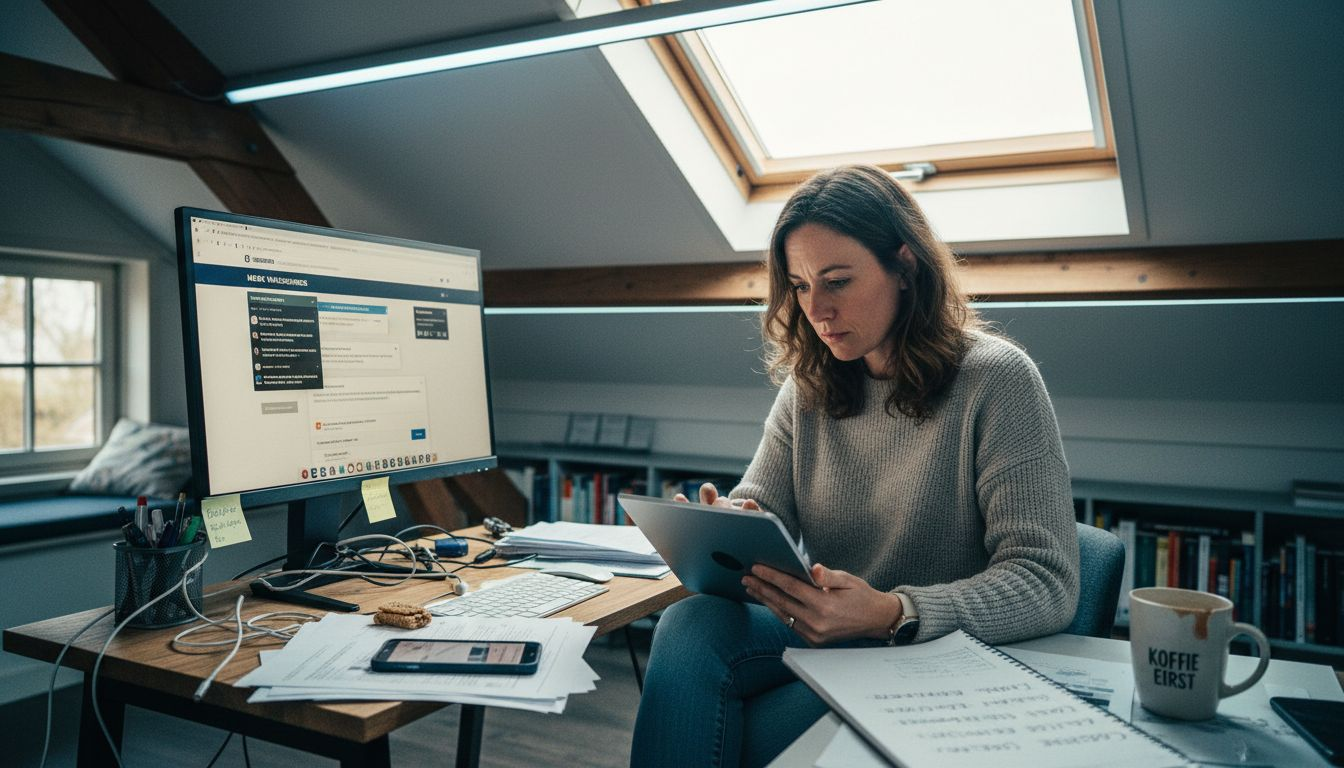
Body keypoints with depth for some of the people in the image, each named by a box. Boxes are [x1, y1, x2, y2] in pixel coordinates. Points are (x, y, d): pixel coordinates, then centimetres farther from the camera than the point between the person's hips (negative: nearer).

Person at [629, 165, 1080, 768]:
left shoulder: (997, 381, -11)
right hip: (817, 635, 5)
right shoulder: (808, 384, 7)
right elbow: (762, 506, 6)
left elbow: (1048, 585, -16)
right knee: (691, 622, -26)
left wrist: (892, 615, -32)